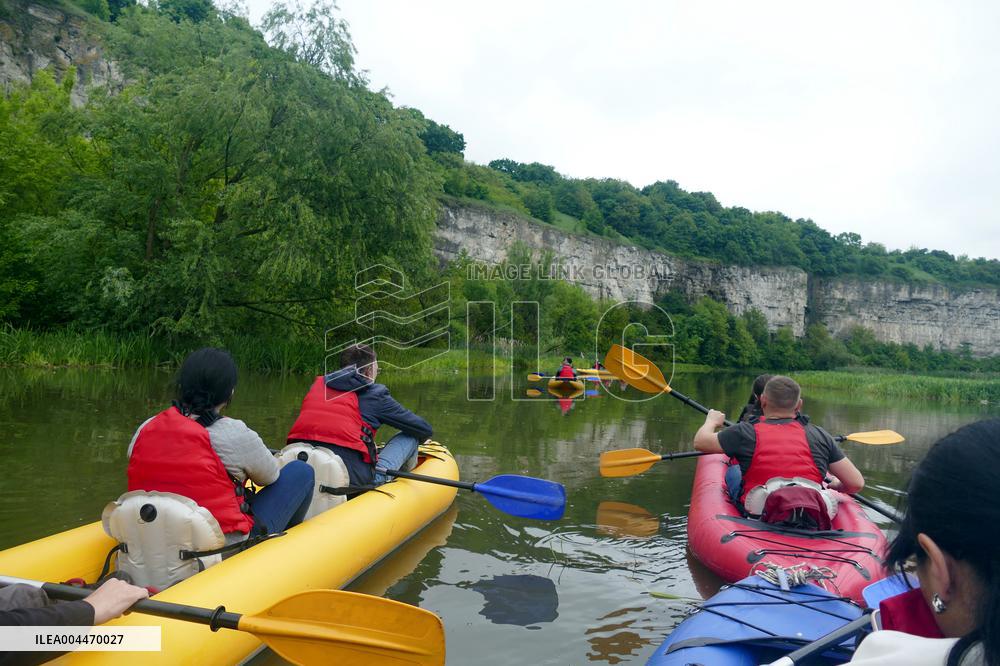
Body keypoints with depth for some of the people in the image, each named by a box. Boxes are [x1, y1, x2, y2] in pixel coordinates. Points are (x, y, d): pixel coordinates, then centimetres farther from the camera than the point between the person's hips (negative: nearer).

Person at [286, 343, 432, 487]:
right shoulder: (374, 394, 3)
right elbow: (425, 430, 12)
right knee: (409, 436, 14)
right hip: (356, 479, -6)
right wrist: (415, 441, 38)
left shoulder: (318, 385, 16)